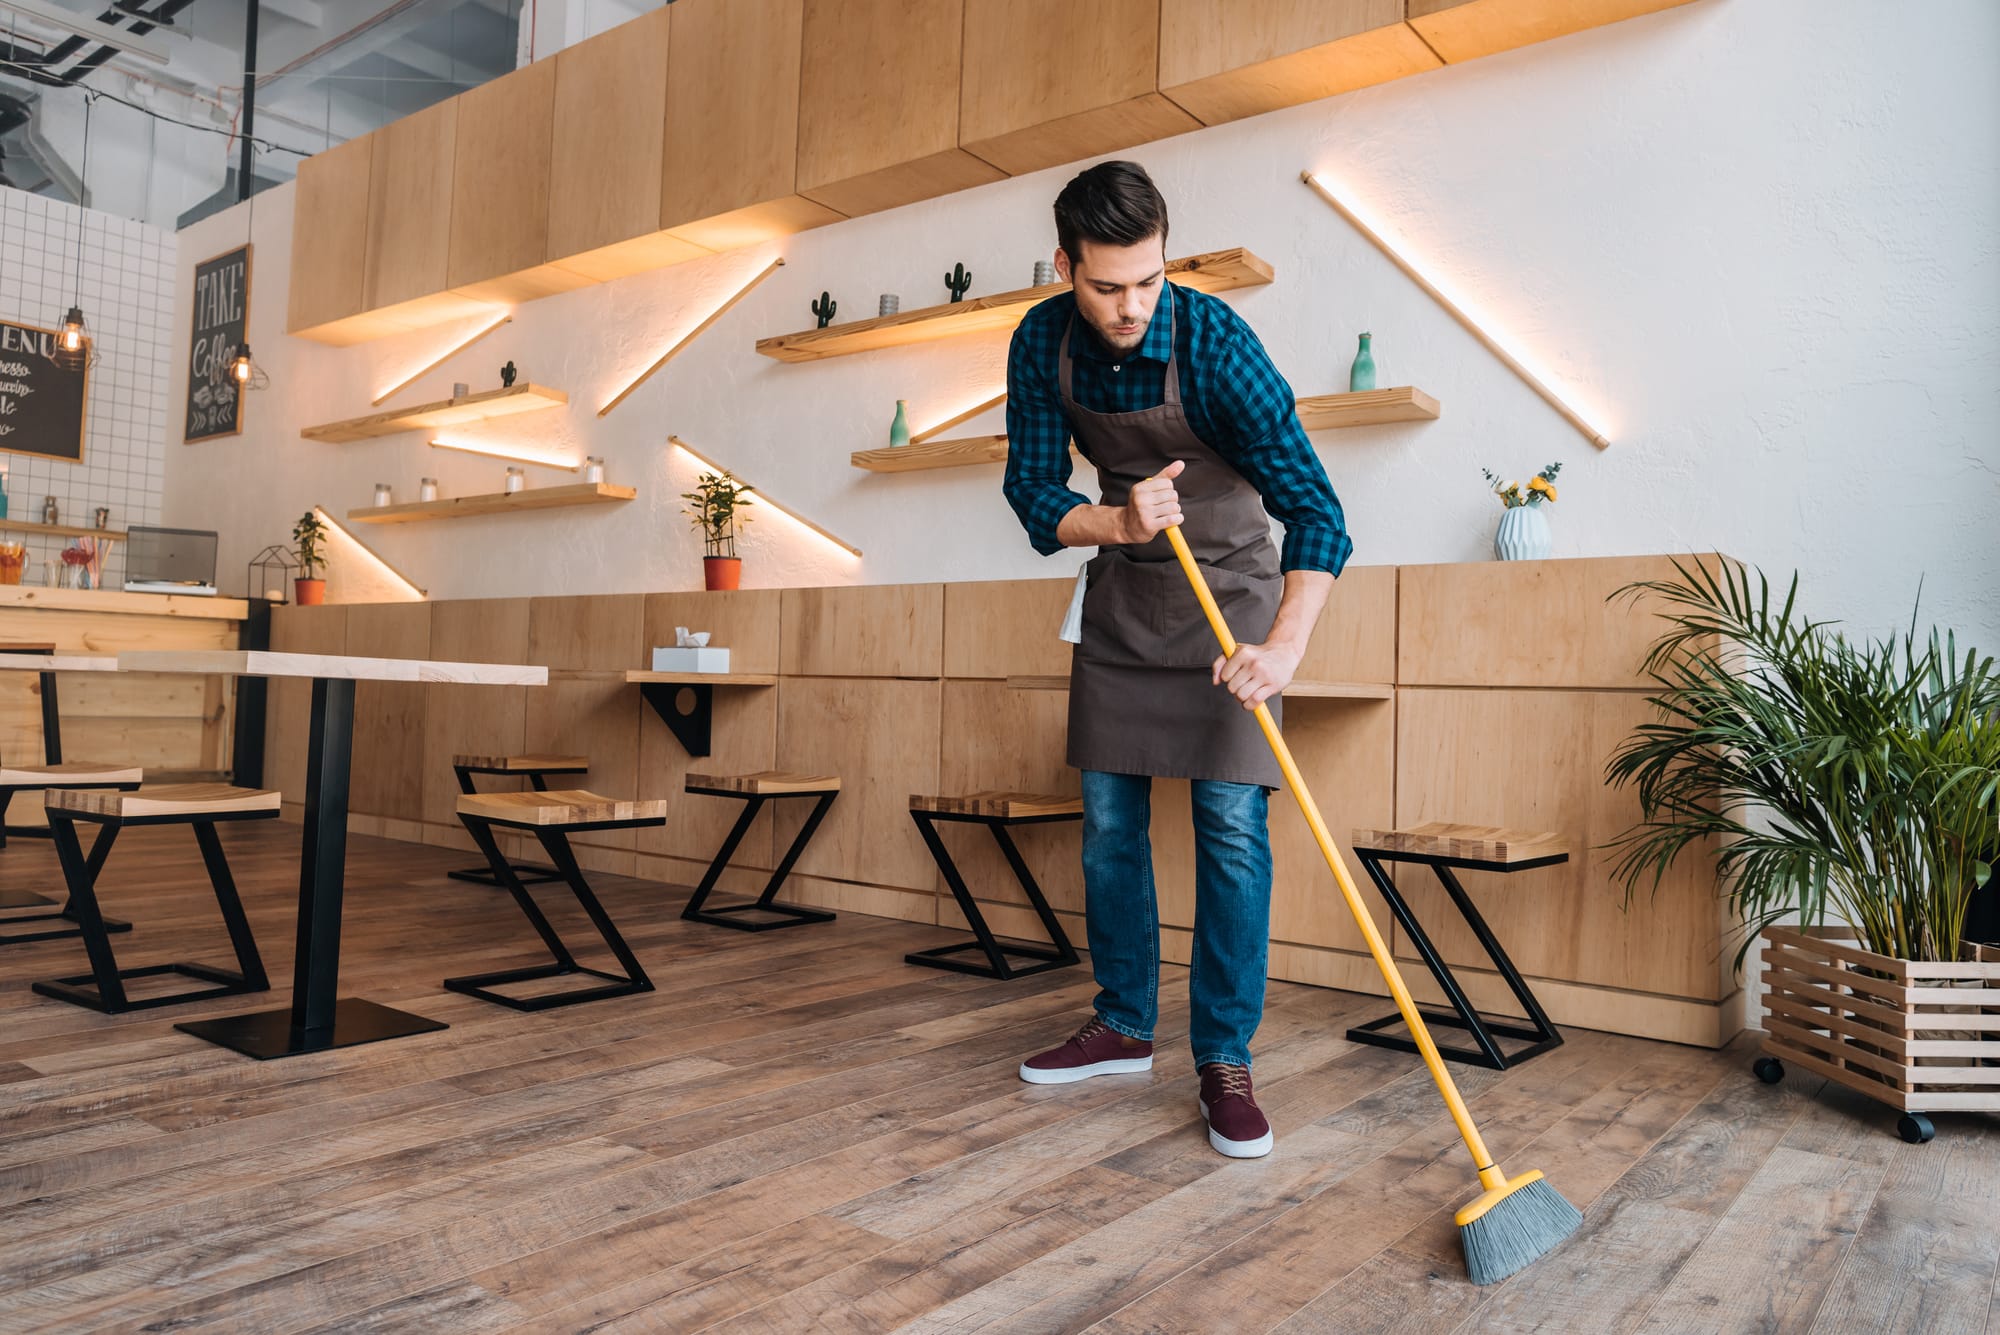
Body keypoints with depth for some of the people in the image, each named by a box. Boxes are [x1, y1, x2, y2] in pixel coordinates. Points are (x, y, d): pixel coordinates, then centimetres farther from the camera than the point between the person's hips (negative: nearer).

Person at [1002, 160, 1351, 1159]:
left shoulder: (1214, 341, -24)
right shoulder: (1042, 344, -10)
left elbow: (1314, 508, -28)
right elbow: (1033, 494, -9)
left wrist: (1285, 643, -42)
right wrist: (1120, 522, -30)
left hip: (1227, 589, -4)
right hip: (1123, 592, 5)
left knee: (1232, 826, -9)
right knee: (1108, 824, 7)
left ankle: (1225, 1061, 3)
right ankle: (1124, 1027, 22)